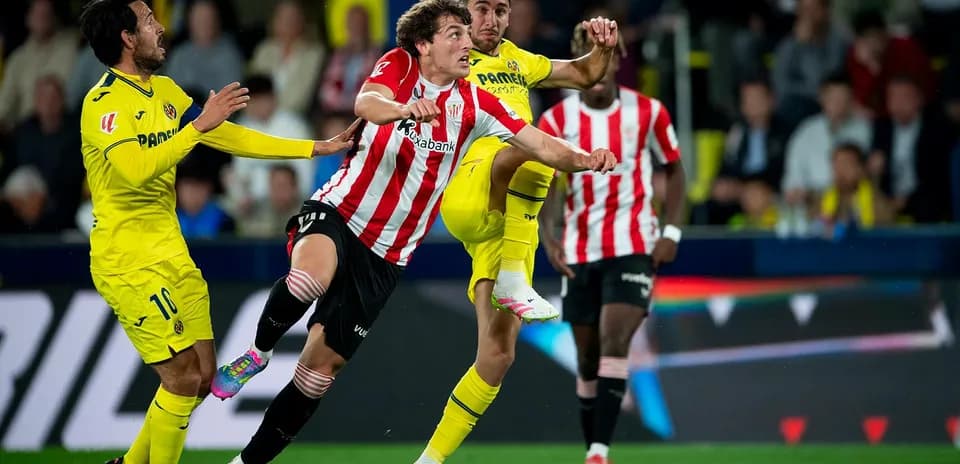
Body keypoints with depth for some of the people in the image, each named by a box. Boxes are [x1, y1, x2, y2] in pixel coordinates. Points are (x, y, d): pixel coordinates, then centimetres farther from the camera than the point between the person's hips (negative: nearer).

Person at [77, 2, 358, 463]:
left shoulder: (164, 91, 11)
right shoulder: (104, 102, -16)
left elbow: (231, 138, 17)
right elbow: (136, 170, -31)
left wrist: (316, 148, 16)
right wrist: (199, 125, -31)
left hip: (172, 253, 9)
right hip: (129, 264, -9)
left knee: (202, 376, 8)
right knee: (183, 377, -11)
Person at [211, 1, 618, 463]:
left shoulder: (474, 104, 1)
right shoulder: (399, 66, -8)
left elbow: (542, 146, -2)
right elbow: (366, 103, -30)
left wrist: (583, 159, -24)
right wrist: (405, 109, -53)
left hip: (385, 255, 4)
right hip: (337, 213, -4)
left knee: (323, 365, 2)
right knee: (309, 279, -39)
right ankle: (257, 352, -10)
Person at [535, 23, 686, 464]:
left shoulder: (648, 113, -2)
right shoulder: (556, 120, -2)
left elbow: (674, 170, 9)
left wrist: (671, 232, -2)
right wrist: (547, 234, -27)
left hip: (633, 247, -2)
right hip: (579, 251, 2)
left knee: (614, 342, -19)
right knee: (588, 357, 7)